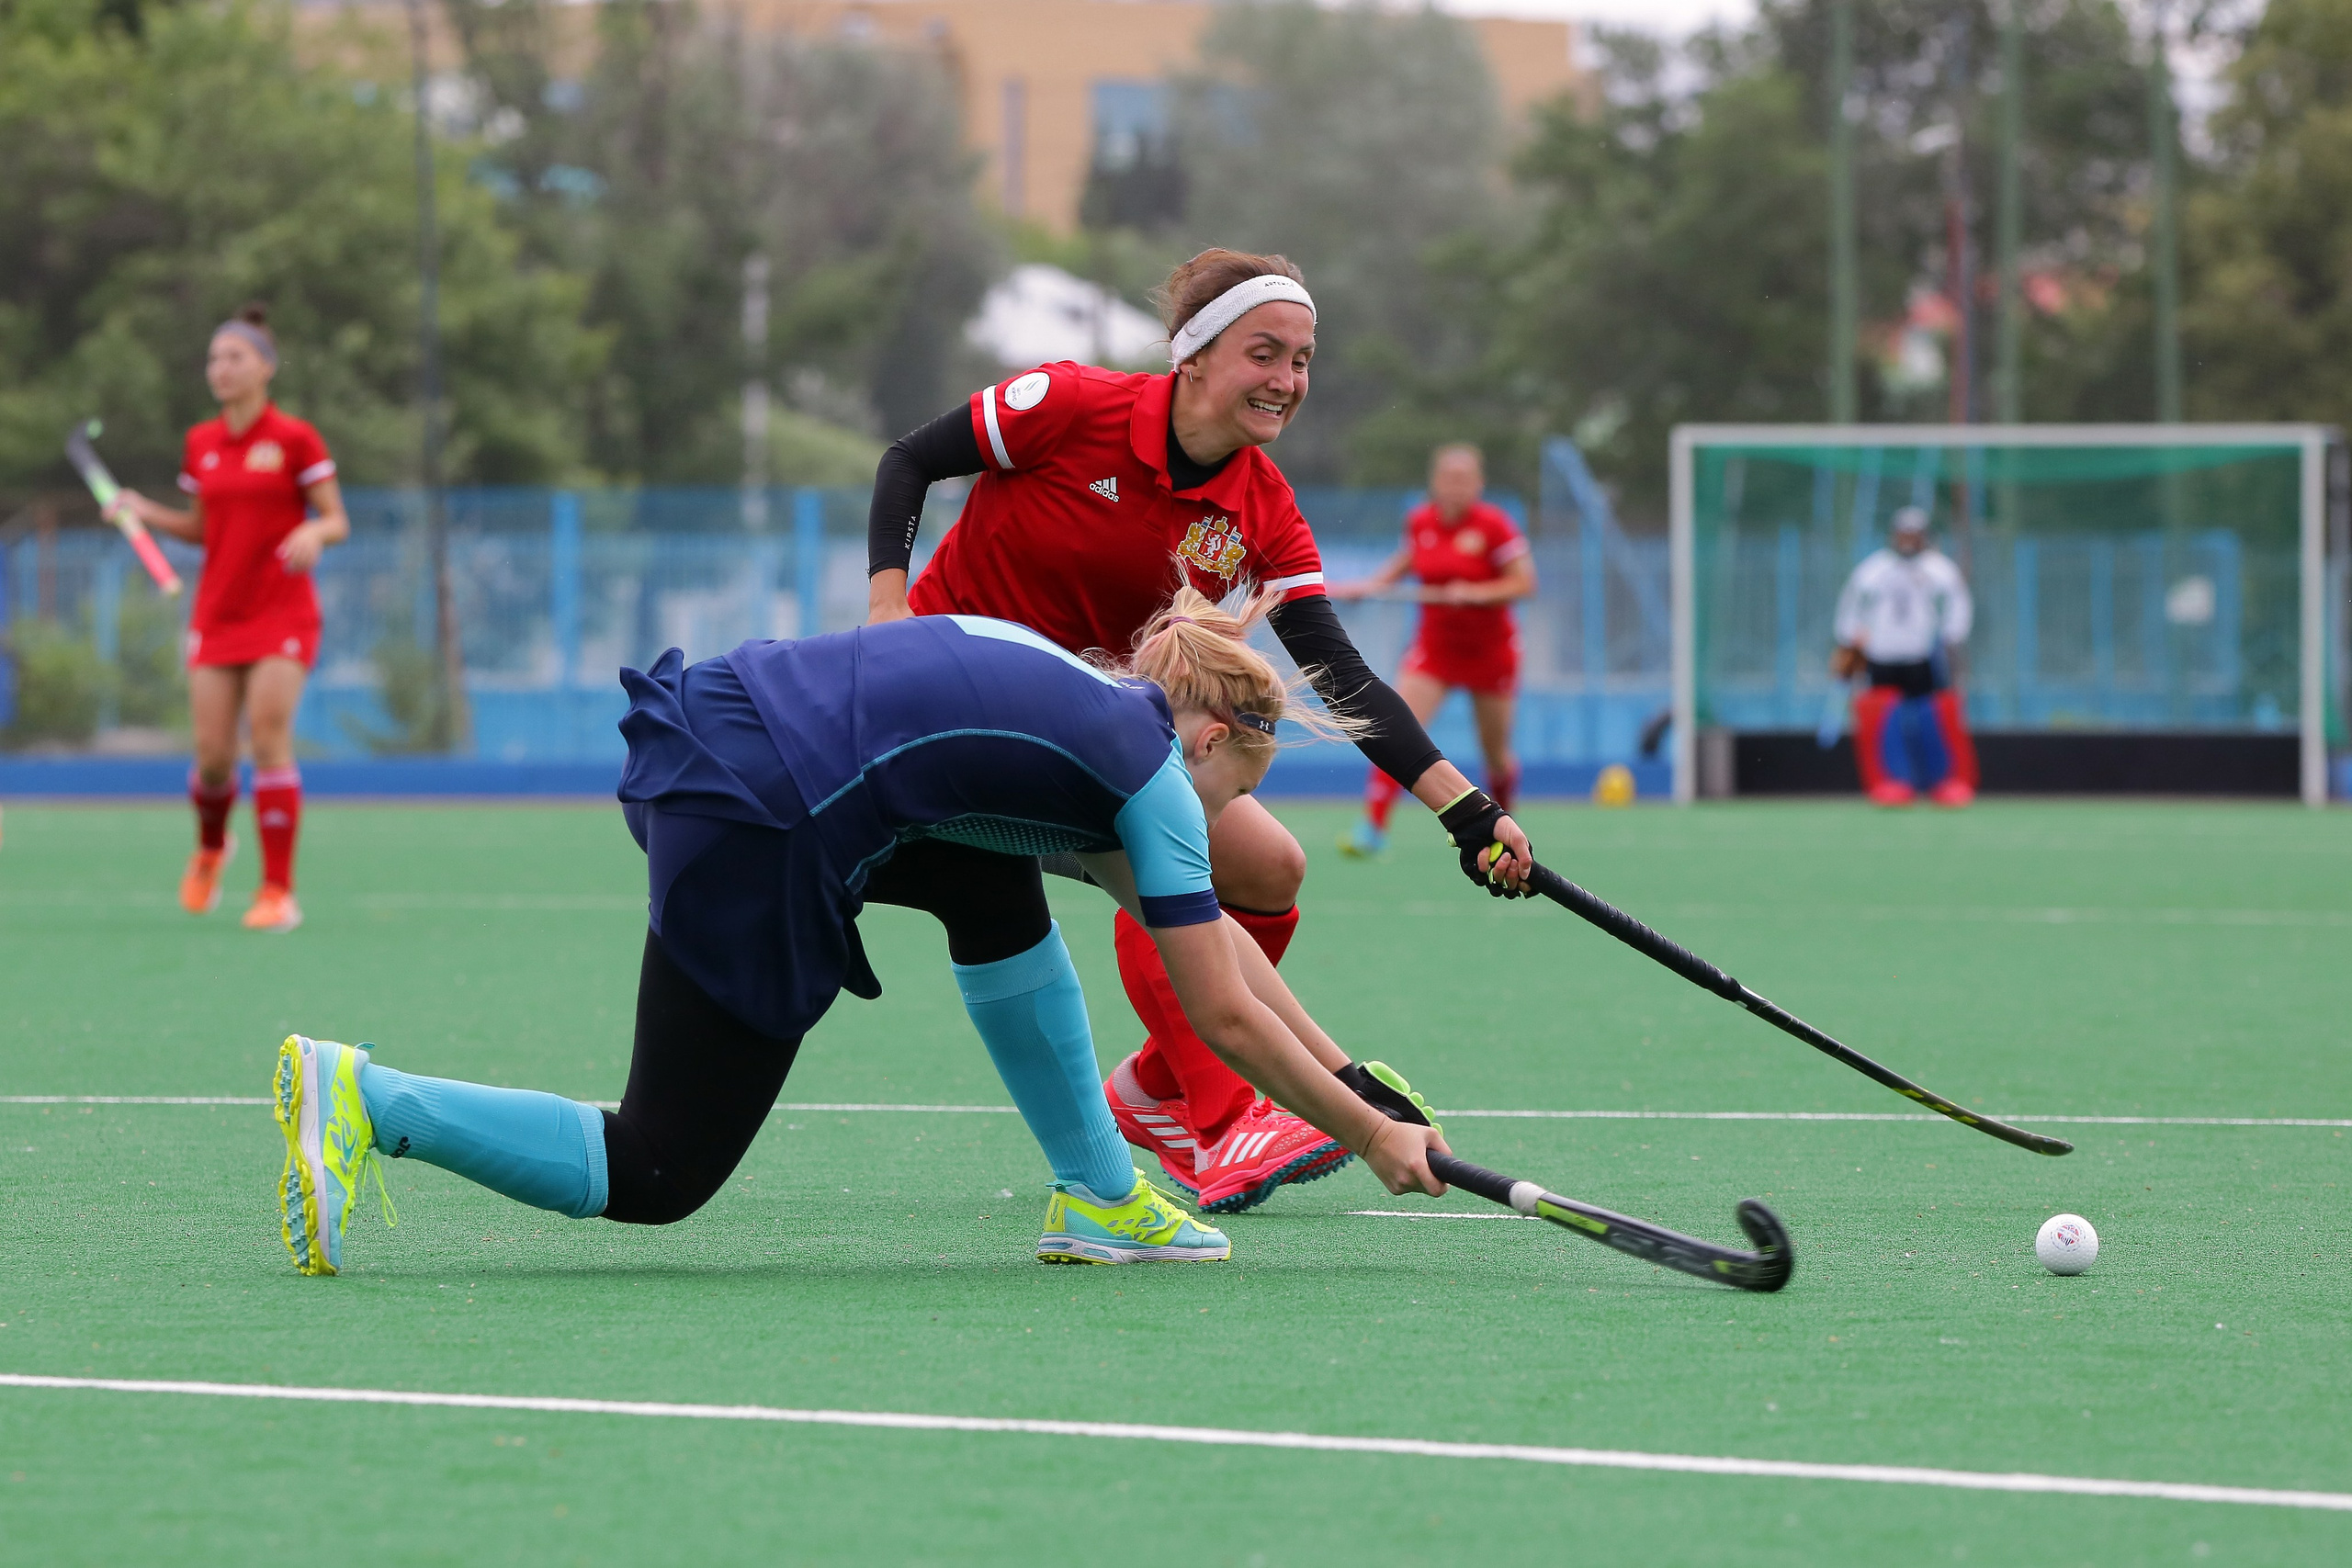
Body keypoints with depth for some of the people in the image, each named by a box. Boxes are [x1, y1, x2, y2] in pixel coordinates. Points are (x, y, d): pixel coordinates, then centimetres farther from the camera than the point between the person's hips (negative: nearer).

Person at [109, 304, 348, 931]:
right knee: (213, 755, -2)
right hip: (217, 615, 4)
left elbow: (337, 521, -4)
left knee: (270, 739, -15)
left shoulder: (295, 439, -5)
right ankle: (211, 847, 32)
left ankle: (278, 891, -9)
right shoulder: (201, 444, 8)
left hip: (282, 614, -4)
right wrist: (150, 514, 2)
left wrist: (313, 533, -26)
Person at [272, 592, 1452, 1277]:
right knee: (655, 1178, 0)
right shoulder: (1157, 773, 5)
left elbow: (1202, 928, 37)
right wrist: (1369, 1135, 18)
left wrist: (1346, 1073, 39)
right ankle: (366, 1101, -9)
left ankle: (1099, 1199, 25)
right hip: (755, 828, -9)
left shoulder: (1086, 701, 28)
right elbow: (1226, 1016, 7)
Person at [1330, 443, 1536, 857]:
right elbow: (1404, 561, 19)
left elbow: (1524, 583, -14)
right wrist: (1369, 586, 5)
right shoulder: (1420, 521, -2)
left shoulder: (1494, 525, -14)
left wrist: (1475, 593, -27)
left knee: (1496, 754, 9)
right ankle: (1373, 826, -20)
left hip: (1489, 649, -2)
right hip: (1434, 647, 2)